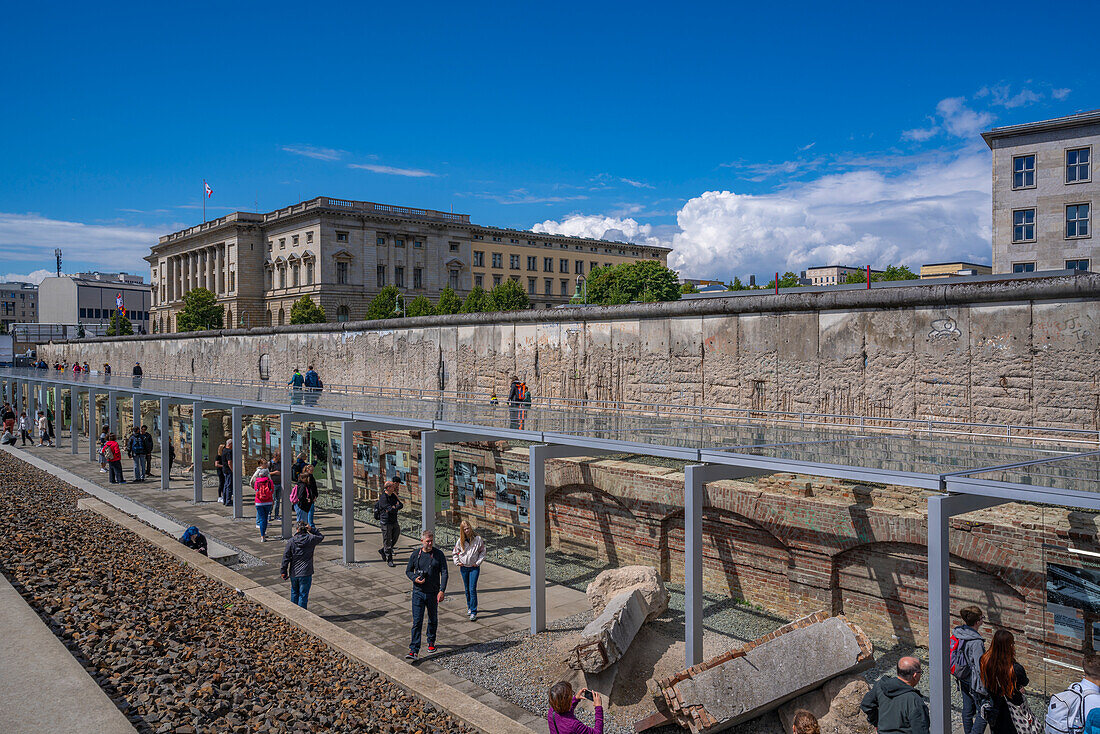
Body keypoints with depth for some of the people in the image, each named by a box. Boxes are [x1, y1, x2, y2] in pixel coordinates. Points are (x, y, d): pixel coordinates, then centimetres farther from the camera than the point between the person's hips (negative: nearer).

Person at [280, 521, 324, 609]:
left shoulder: (291, 541, -7)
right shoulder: (311, 539, -8)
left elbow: (286, 557, -5)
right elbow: (321, 536, 13)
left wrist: (284, 571, 3)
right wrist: (312, 529, 1)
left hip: (293, 573, 2)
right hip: (306, 573, -2)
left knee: (294, 593, 20)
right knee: (303, 595, 5)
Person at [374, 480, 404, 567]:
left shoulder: (393, 496, 8)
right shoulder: (383, 498, -17)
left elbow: (401, 505, 3)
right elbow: (390, 509, -25)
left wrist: (393, 507, -13)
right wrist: (397, 506, -9)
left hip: (394, 521, 8)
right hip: (386, 522, -7)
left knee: (395, 539, 13)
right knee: (387, 541, 1)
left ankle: (382, 551, 33)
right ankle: (389, 560, 10)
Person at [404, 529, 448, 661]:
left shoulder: (439, 554, -4)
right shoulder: (415, 554, 0)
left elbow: (444, 573, -6)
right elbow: (408, 571, 10)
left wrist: (442, 590, -16)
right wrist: (414, 579, -12)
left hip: (433, 593, 0)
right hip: (418, 592, 0)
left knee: (433, 620, 15)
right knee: (417, 621, -6)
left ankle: (431, 642, 37)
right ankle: (414, 650, -7)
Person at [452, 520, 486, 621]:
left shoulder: (478, 539, -8)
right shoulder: (460, 541, -2)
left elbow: (482, 552, 1)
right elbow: (454, 553, 11)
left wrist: (478, 562, -7)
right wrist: (457, 562, 0)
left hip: (474, 568, -3)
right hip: (463, 568, 3)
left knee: (472, 589, -10)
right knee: (467, 589, 14)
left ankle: (473, 612, -7)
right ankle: (469, 606, 34)